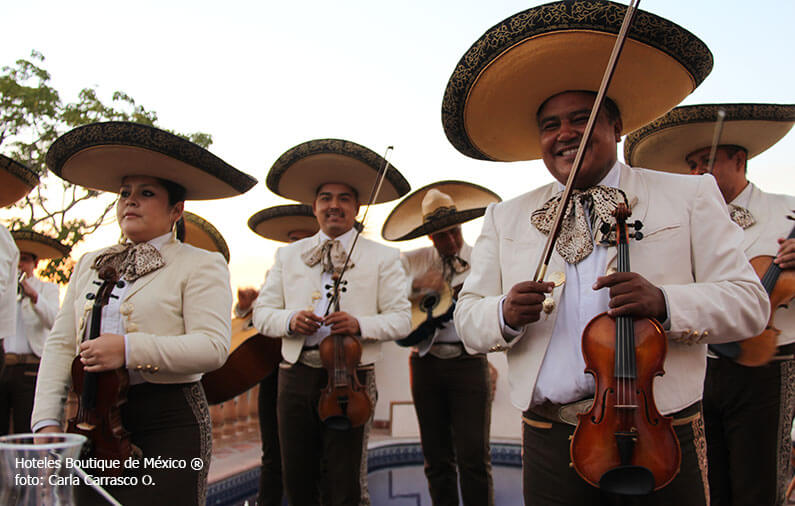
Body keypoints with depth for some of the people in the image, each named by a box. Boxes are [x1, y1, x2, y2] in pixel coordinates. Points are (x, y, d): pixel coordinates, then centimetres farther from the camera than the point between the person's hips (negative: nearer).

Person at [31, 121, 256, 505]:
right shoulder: (88, 265, 16)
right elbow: (59, 345, 11)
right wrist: (47, 421, 1)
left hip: (168, 424, -4)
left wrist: (129, 350, -23)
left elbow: (213, 347, -15)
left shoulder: (201, 265, -2)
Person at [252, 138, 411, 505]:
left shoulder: (382, 258, 5)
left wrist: (360, 324, -18)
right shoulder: (288, 255, 13)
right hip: (296, 378, 3)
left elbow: (401, 319, -1)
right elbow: (262, 313, 9)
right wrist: (290, 320, -12)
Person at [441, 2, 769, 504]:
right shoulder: (506, 218, 9)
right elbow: (467, 319, 6)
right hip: (550, 446, 2)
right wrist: (504, 315, -17)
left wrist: (664, 302, -21)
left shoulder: (691, 196, 4)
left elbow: (749, 302, -2)